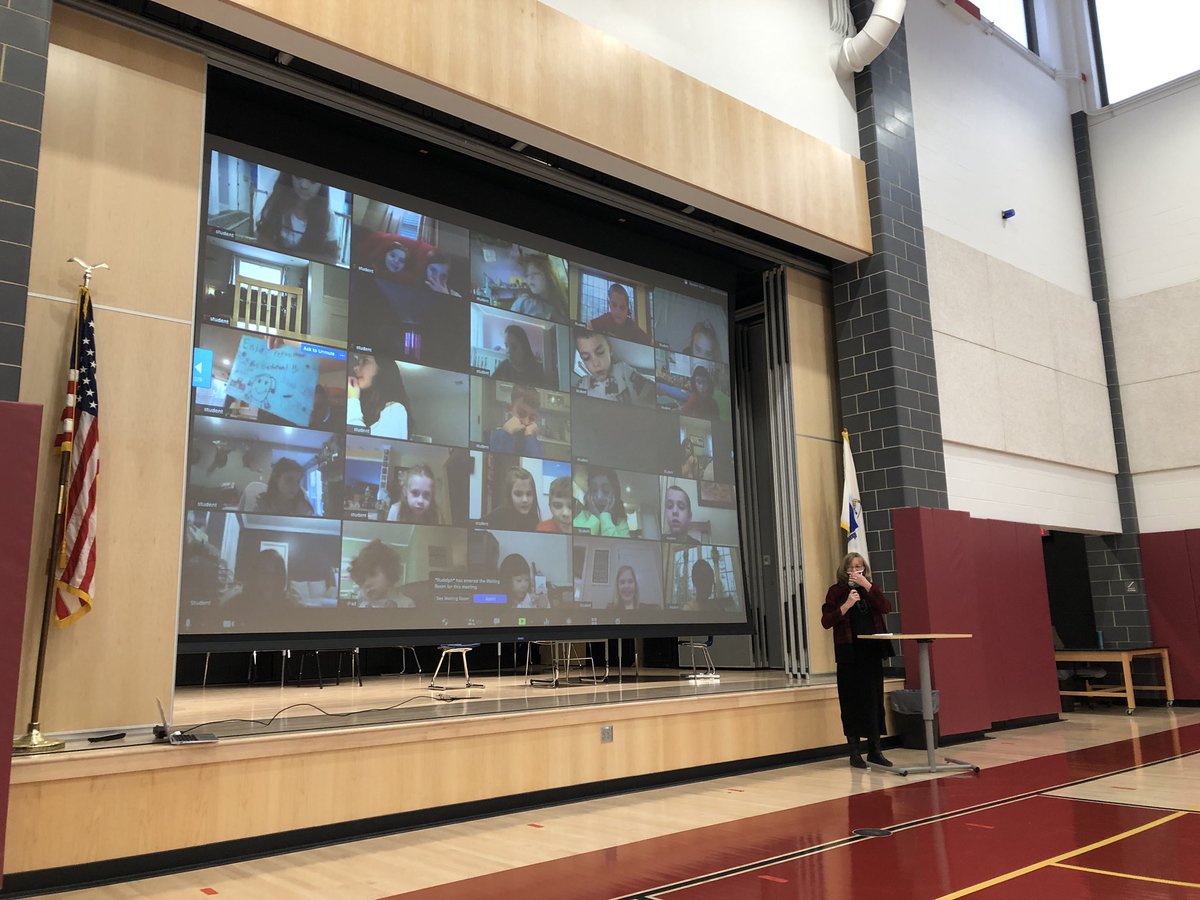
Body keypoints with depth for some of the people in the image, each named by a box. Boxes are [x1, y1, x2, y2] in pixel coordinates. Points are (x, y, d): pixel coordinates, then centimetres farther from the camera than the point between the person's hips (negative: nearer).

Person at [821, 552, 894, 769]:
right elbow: (826, 621, -5)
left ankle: (874, 750, 17)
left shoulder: (870, 589, 11)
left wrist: (867, 585, -13)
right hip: (849, 652, -3)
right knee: (852, 700, 0)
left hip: (872, 651, 3)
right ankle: (854, 752, 9)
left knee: (874, 699, 6)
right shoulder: (836, 591, 1)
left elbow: (886, 608, -7)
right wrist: (846, 604, -16)